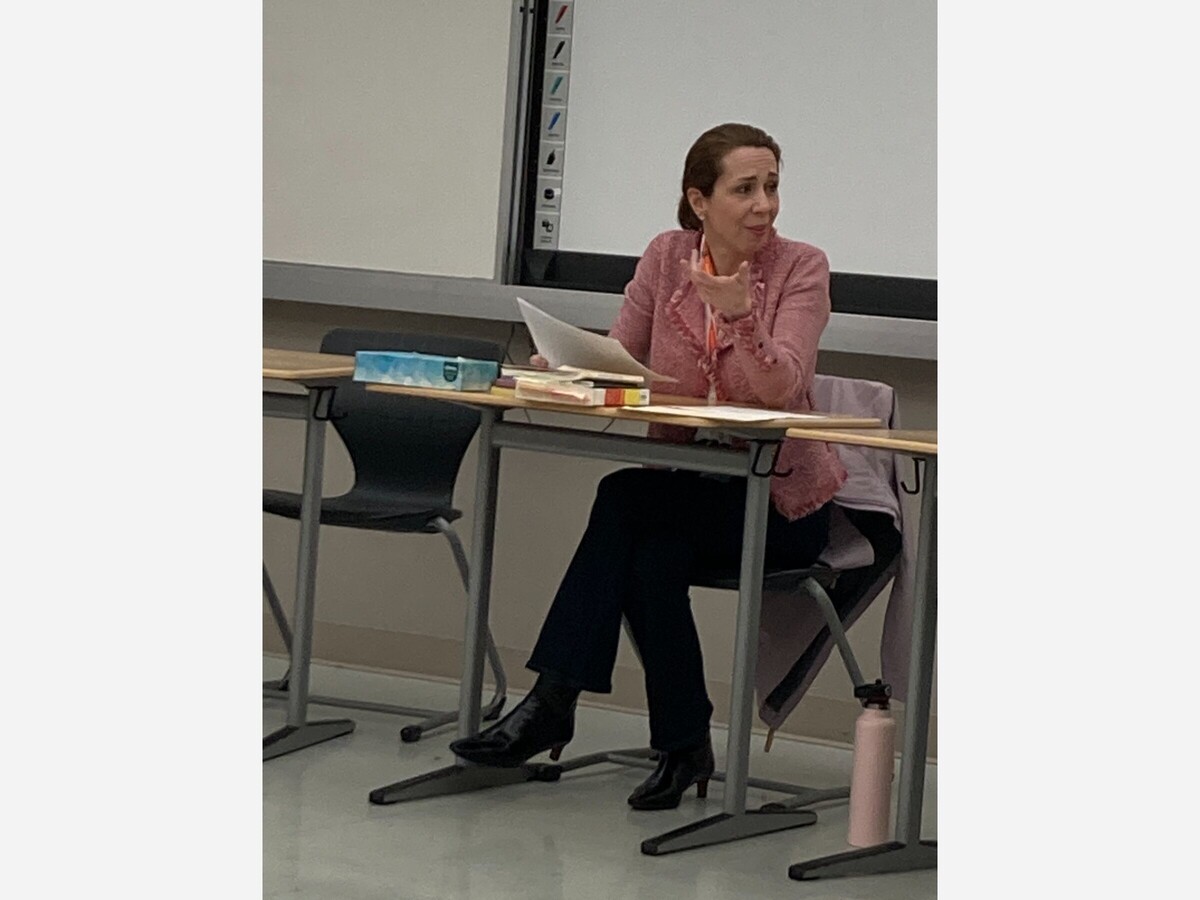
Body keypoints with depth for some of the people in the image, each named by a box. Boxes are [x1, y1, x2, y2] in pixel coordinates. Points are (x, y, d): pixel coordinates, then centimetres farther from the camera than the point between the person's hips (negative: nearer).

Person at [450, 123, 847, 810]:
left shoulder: (801, 267, -9)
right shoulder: (667, 256, 3)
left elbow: (780, 388, -22)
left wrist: (739, 313, -39)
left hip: (782, 497, -4)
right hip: (688, 487, 4)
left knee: (627, 501, -27)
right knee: (651, 554, -30)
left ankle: (555, 703, -17)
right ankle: (684, 745, -19)